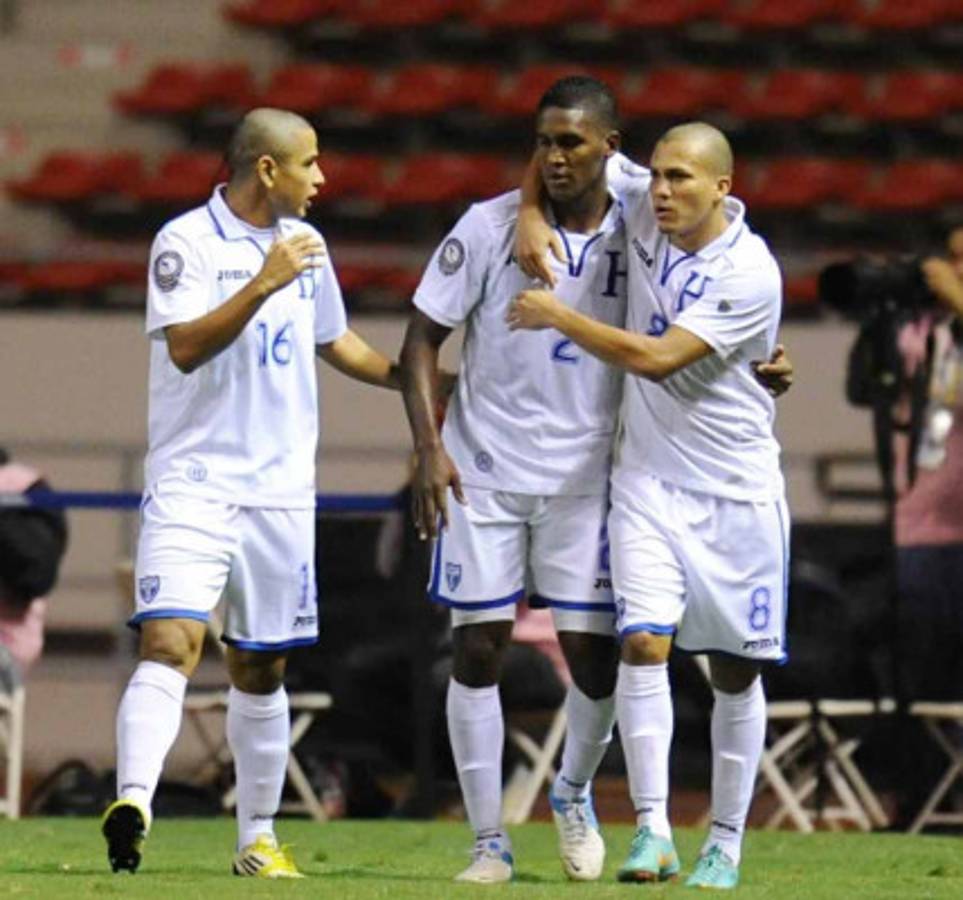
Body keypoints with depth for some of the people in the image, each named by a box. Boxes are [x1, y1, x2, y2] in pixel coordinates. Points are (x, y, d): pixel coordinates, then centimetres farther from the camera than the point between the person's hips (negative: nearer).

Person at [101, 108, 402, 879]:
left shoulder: (305, 243, 13)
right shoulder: (187, 242, -8)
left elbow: (334, 341, 27)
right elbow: (185, 347, -21)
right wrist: (264, 283, -26)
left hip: (280, 490, 6)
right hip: (192, 483, -6)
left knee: (261, 670, 10)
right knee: (171, 642, -21)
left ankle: (259, 837, 18)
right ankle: (133, 802, -32)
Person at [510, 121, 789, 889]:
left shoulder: (750, 276, -19)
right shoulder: (643, 208, -2)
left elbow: (656, 358, -24)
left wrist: (558, 316, -16)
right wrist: (532, 213, -4)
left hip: (734, 489, -3)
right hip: (648, 476, 3)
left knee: (736, 667, 4)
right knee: (644, 641, -15)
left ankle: (725, 847, 14)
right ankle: (653, 832, -21)